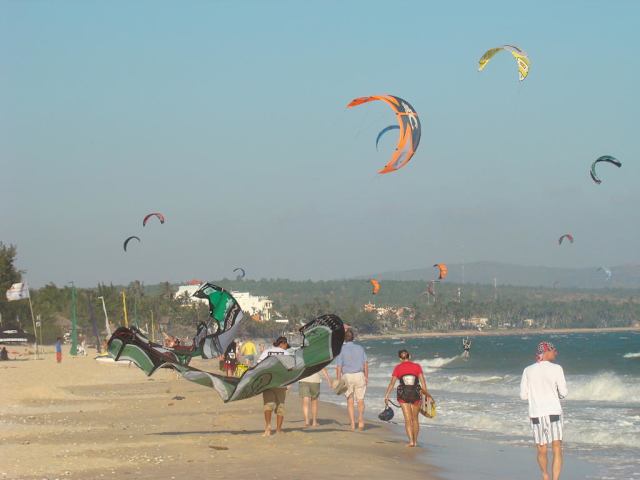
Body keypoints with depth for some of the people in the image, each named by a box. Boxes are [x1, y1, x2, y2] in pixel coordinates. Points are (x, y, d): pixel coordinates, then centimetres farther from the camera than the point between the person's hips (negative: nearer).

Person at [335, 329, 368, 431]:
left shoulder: (341, 350, -5)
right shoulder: (360, 348, 2)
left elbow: (338, 367, -7)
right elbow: (365, 364, 2)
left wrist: (339, 381, -1)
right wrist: (366, 377, 12)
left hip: (347, 376, -1)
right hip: (359, 375, 1)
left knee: (350, 401, 8)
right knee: (360, 400, 8)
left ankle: (352, 424, 7)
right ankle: (360, 419, -16)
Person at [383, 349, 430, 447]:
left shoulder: (398, 368, 0)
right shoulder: (417, 366, 1)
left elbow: (392, 383, -3)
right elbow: (423, 381, -3)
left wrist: (386, 396, 0)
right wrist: (426, 394, 4)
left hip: (403, 395, -1)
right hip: (416, 394, 1)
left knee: (408, 419, 2)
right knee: (415, 419, 16)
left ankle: (411, 441, -9)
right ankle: (415, 441, 20)